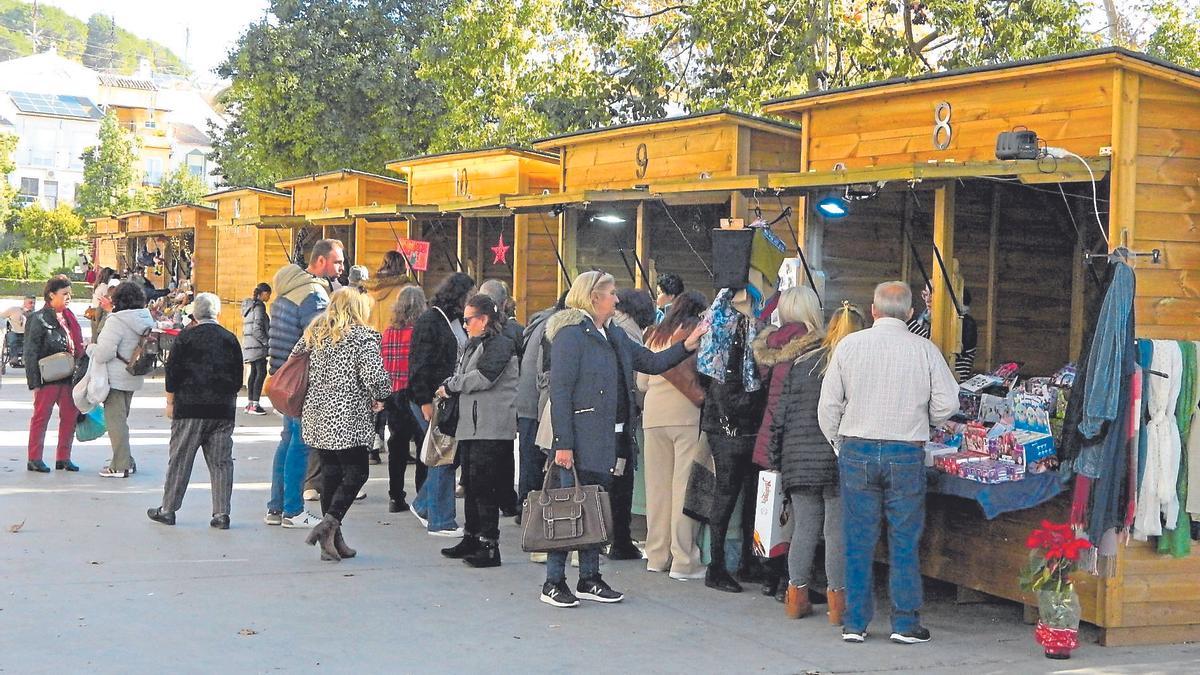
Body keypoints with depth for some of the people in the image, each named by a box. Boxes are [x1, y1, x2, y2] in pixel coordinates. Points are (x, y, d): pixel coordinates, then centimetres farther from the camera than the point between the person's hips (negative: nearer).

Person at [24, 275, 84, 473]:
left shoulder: (68, 317, 13)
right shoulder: (38, 319, -8)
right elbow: (30, 353, -10)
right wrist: (34, 382, -14)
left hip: (68, 376, 7)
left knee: (70, 415, 7)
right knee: (41, 416, 1)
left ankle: (63, 458, 16)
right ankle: (34, 459, 8)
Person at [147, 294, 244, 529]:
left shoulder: (186, 337, -3)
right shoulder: (230, 339, 6)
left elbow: (172, 371, -2)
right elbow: (238, 377, 11)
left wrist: (170, 401, 8)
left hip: (190, 407, -2)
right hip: (223, 410, 2)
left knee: (180, 459, 5)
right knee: (221, 461, 4)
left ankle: (168, 509, 9)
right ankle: (221, 513, 1)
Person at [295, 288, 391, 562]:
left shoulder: (314, 332, 10)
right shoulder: (362, 336, -9)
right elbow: (374, 375, -18)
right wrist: (380, 398, 0)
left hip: (317, 416, 6)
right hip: (349, 418, -6)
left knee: (330, 472, 12)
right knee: (356, 472, 3)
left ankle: (333, 541, 12)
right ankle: (329, 523, -15)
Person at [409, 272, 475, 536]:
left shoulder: (458, 321, 14)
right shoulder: (430, 321, -11)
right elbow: (418, 365, -14)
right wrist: (425, 402, -17)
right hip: (432, 400, -8)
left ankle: (423, 505, 27)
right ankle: (440, 521, 2)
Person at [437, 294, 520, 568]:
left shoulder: (500, 344, -9)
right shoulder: (475, 344, 21)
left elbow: (483, 377, -19)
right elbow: (460, 376, 20)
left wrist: (450, 386, -8)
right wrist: (449, 388, -2)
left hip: (491, 429, -9)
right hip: (470, 426, 9)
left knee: (484, 486, -10)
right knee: (471, 484, 15)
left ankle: (489, 546, -7)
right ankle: (471, 538, 26)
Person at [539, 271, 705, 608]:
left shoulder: (614, 336, 17)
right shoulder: (571, 334, -10)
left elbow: (652, 362, 22)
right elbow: (559, 391, -14)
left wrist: (688, 345, 7)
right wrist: (563, 443, -19)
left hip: (610, 440, 9)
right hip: (581, 441, -9)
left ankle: (590, 579, 21)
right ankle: (553, 583, 1)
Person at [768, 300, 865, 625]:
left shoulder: (803, 361, 8)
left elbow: (782, 409, 10)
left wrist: (776, 455, 15)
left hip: (799, 457, 4)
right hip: (839, 458, -4)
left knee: (804, 527, 11)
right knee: (837, 530, 3)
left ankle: (796, 597, 15)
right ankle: (837, 601, 6)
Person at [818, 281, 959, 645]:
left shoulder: (849, 345, 0)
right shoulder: (925, 349, -2)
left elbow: (828, 406, 1)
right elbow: (947, 404, -1)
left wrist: (839, 446, 14)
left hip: (856, 450, 1)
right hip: (907, 454, -1)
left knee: (858, 541, 6)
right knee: (904, 541, 6)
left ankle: (855, 623, 10)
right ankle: (905, 623, 8)